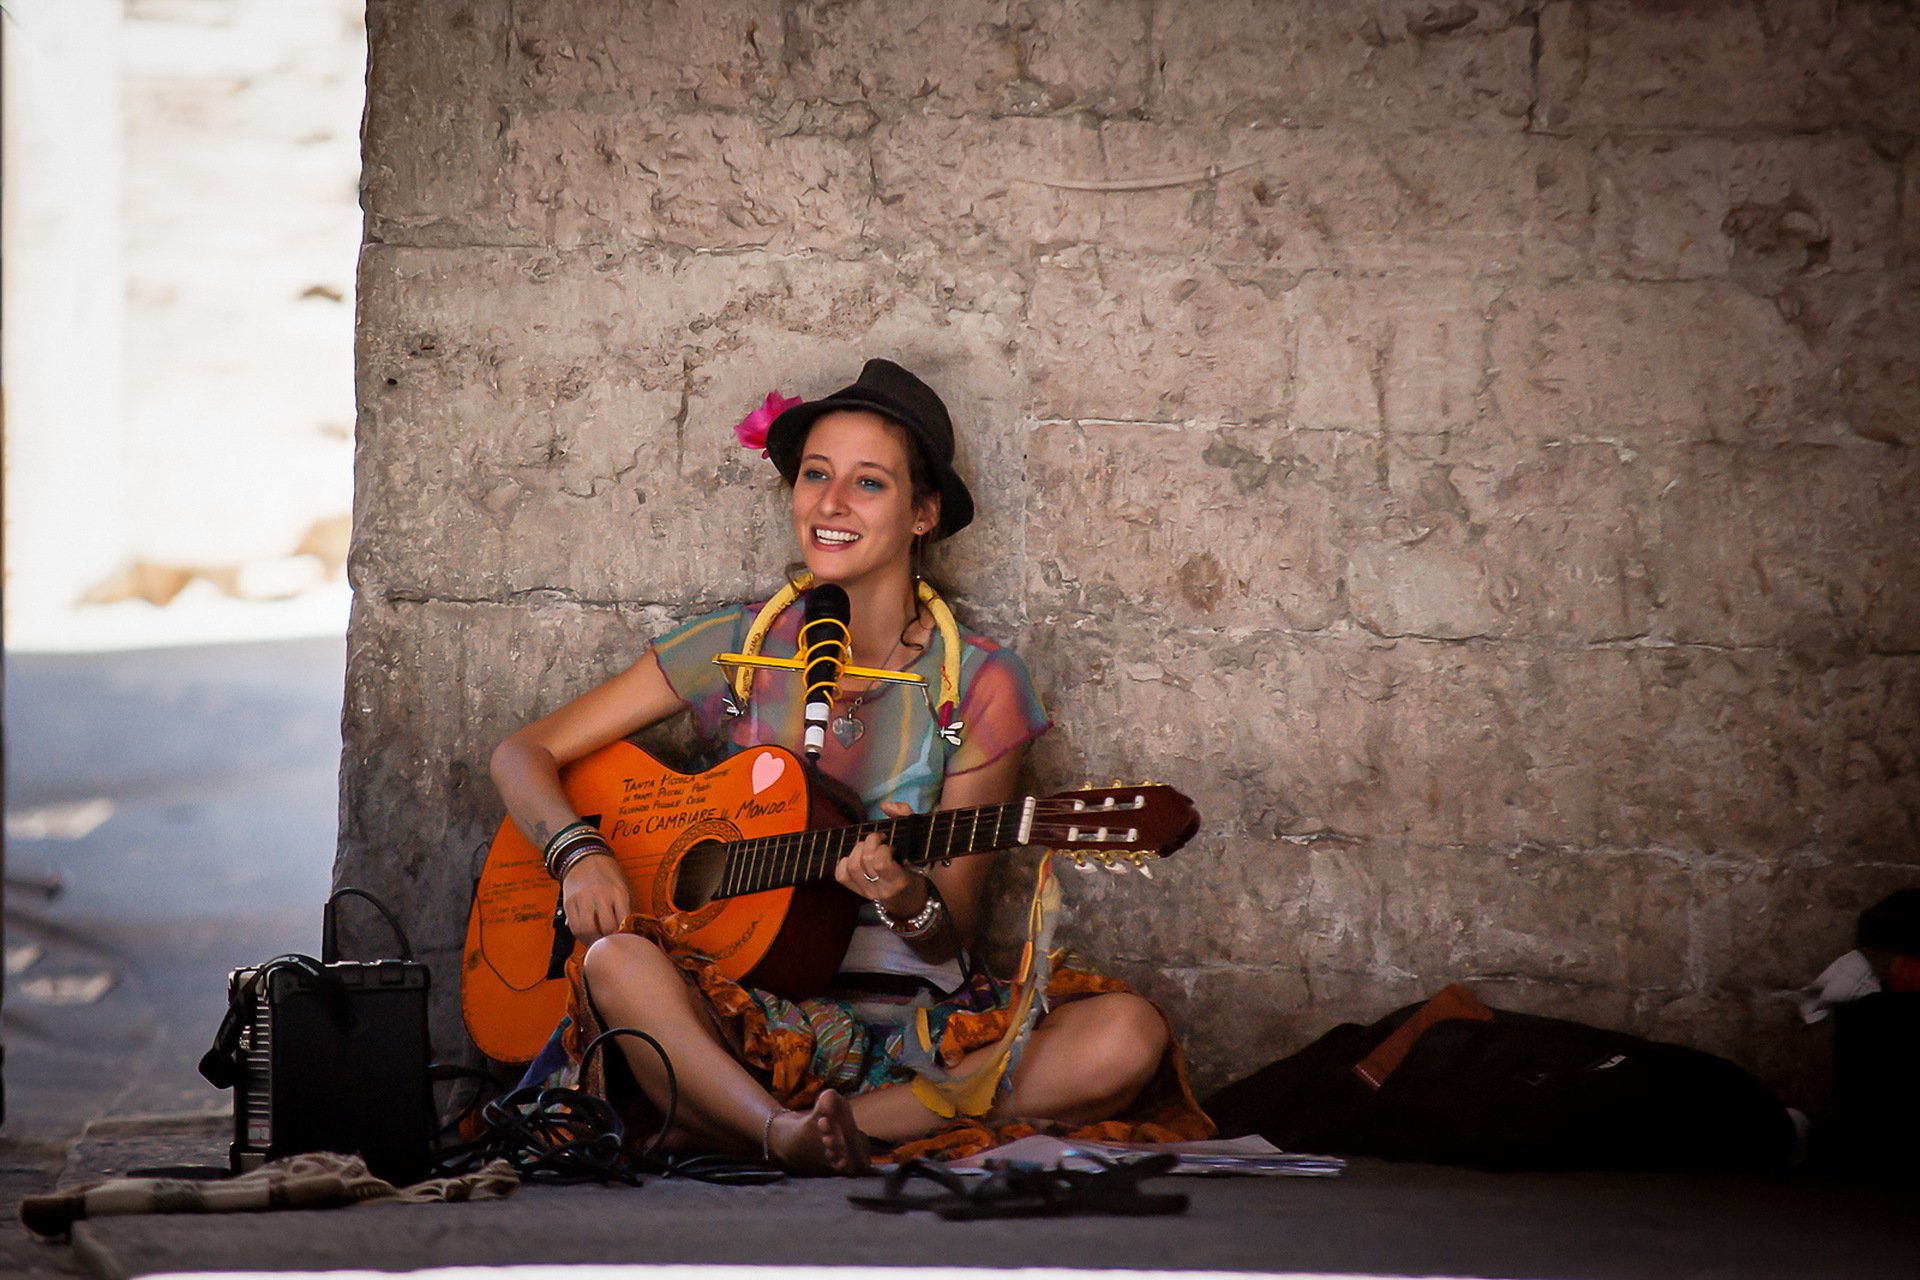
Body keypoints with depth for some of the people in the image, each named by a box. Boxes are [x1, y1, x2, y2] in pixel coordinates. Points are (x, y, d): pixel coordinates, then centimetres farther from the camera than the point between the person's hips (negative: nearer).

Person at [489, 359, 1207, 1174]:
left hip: (913, 1016, 1)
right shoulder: (735, 649, 6)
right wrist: (579, 856, -11)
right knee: (618, 961, -32)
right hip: (743, 1014, -1)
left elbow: (954, 936, 3)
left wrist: (910, 902, -21)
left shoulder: (981, 687, 2)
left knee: (1127, 1038, -28)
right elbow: (524, 755, 9)